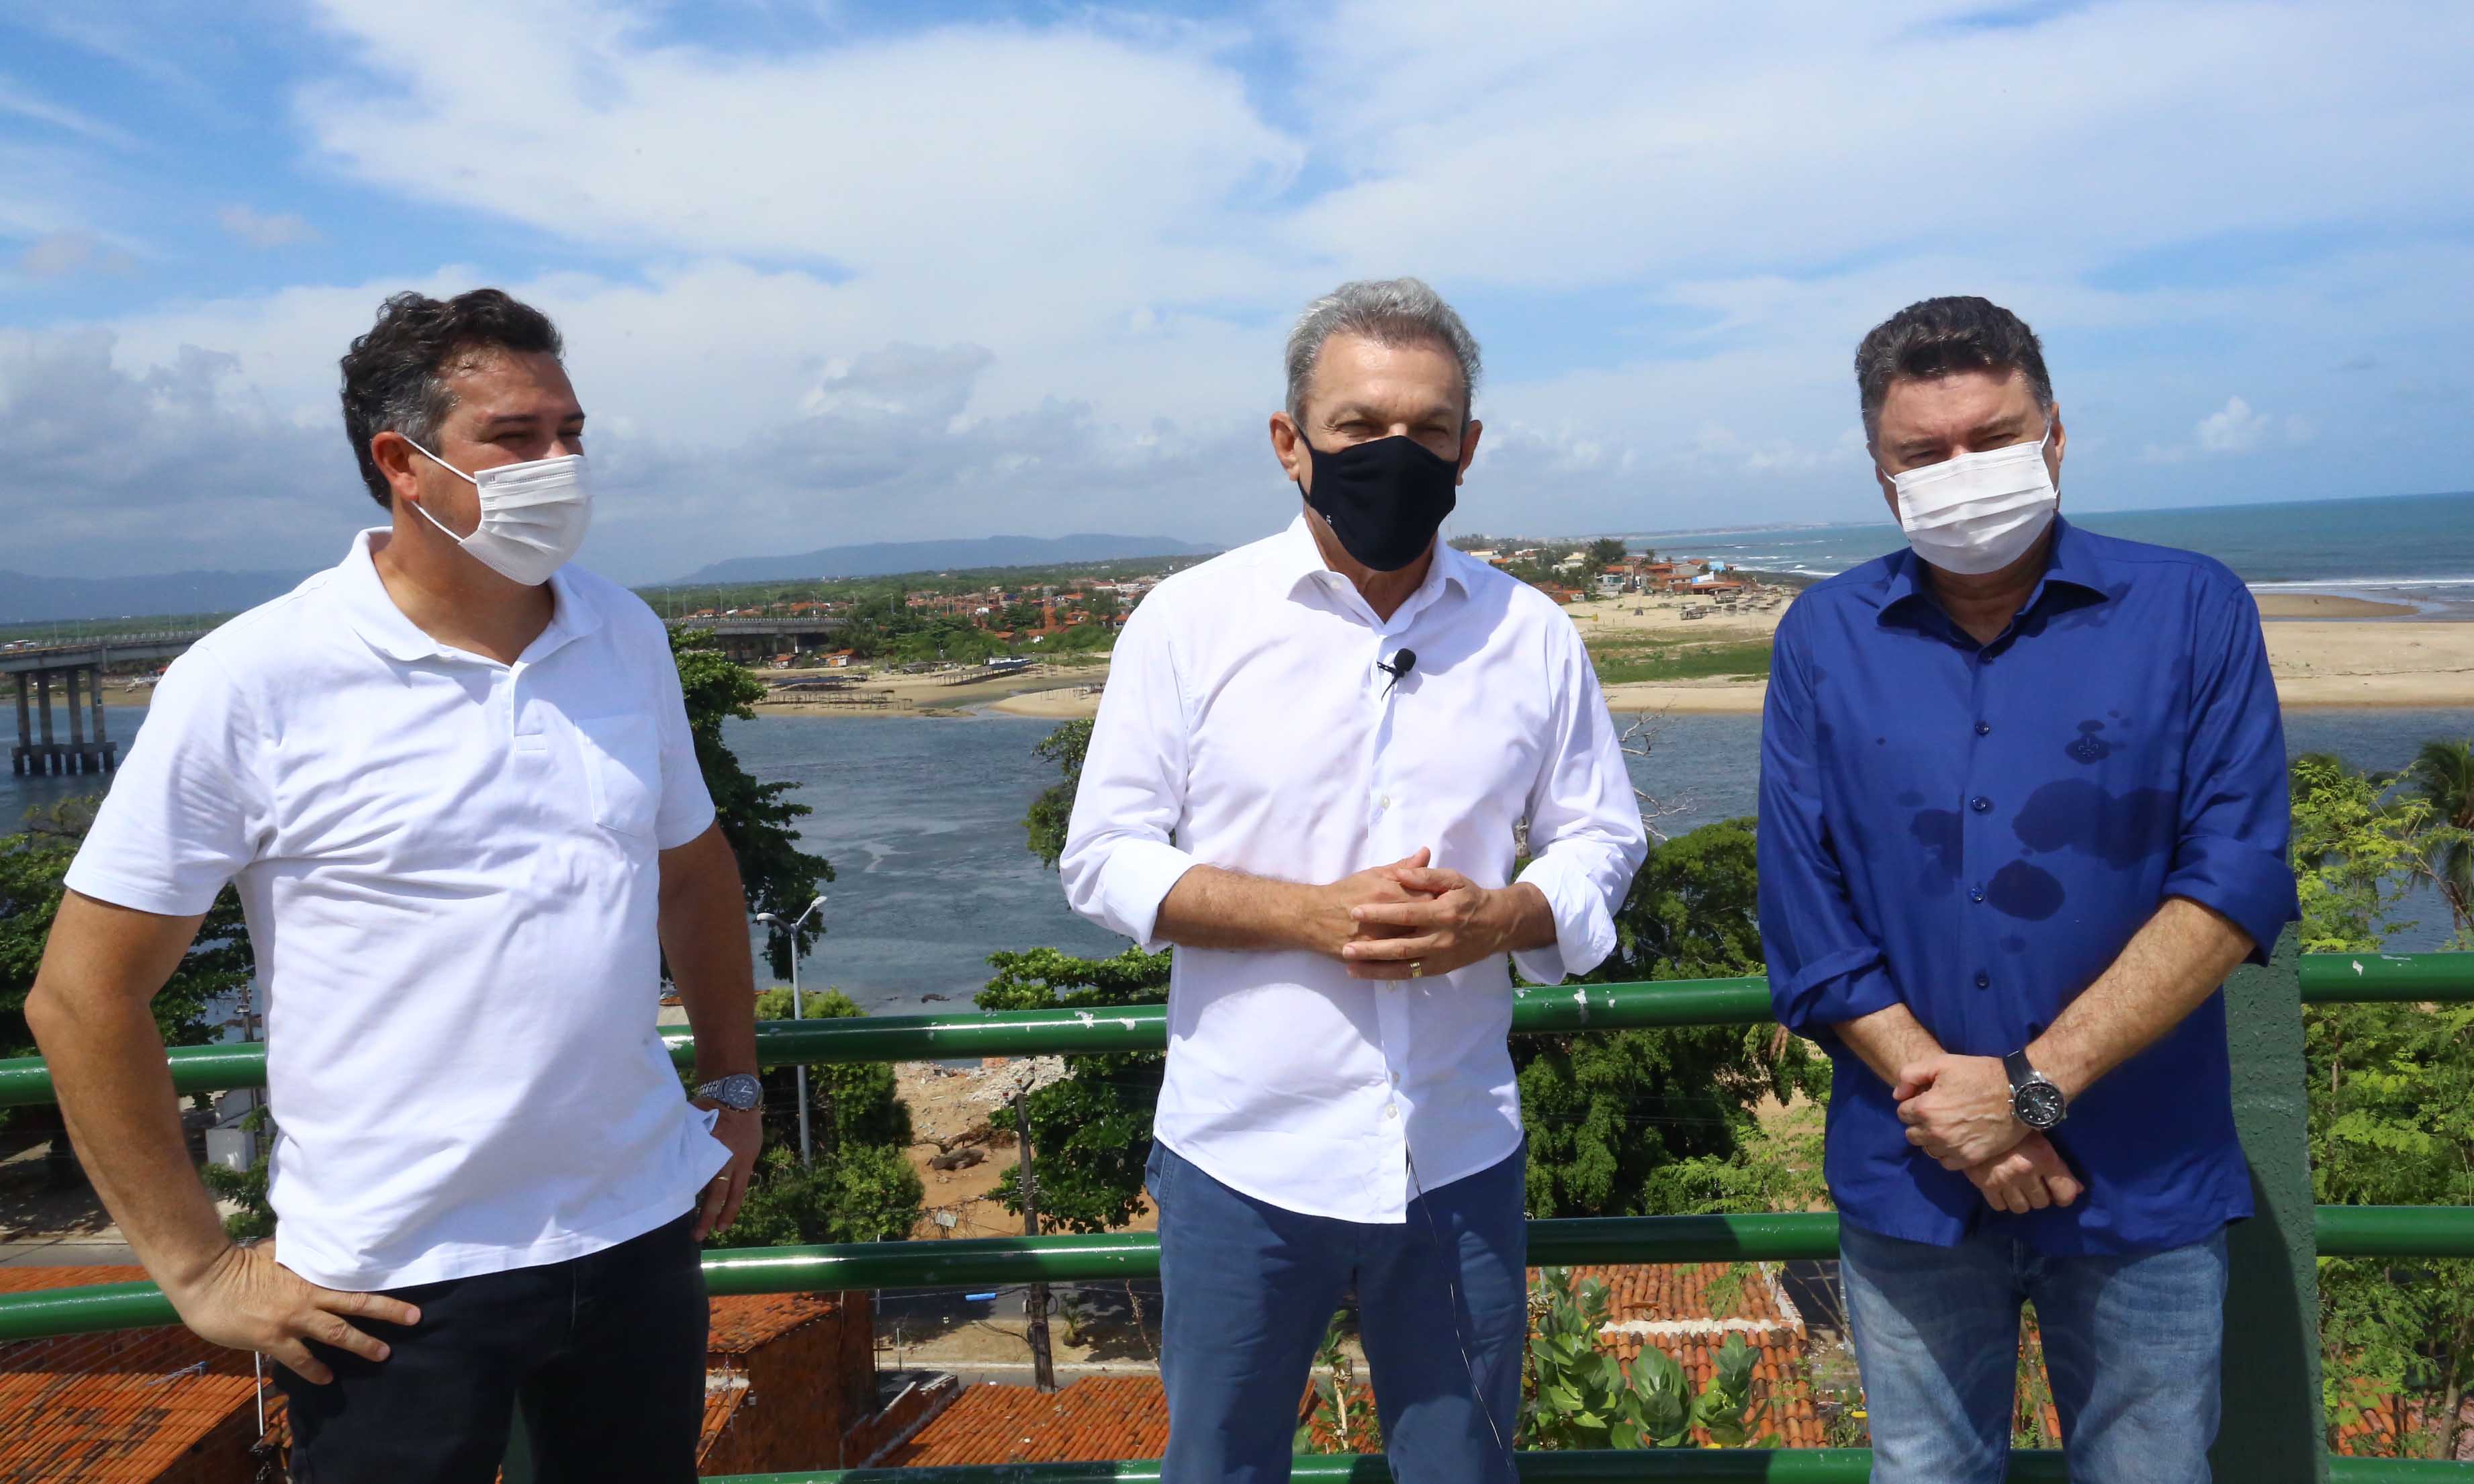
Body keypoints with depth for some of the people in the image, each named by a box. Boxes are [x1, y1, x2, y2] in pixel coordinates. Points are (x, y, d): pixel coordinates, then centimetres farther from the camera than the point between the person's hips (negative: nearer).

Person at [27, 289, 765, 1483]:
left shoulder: (628, 638, 2)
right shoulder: (253, 682, -12)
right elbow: (80, 995, -7)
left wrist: (733, 1085, 13)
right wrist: (198, 1268, -5)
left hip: (641, 1230, 5)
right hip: (394, 1288, -4)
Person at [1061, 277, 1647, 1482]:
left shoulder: (1531, 636, 1)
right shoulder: (1191, 622, -6)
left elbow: (1602, 840, 8)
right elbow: (1103, 860, -5)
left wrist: (1504, 917, -15)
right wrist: (1312, 913, -19)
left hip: (1460, 1158, 2)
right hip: (1245, 1156, -1)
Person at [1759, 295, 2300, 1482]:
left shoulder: (2192, 613, -2)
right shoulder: (1824, 641, 1)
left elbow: (2236, 886, -10)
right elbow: (1804, 912, -3)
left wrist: (2032, 1085, -17)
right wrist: (1942, 1096, -13)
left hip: (2143, 1188, -1)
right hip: (1908, 1184, 1)